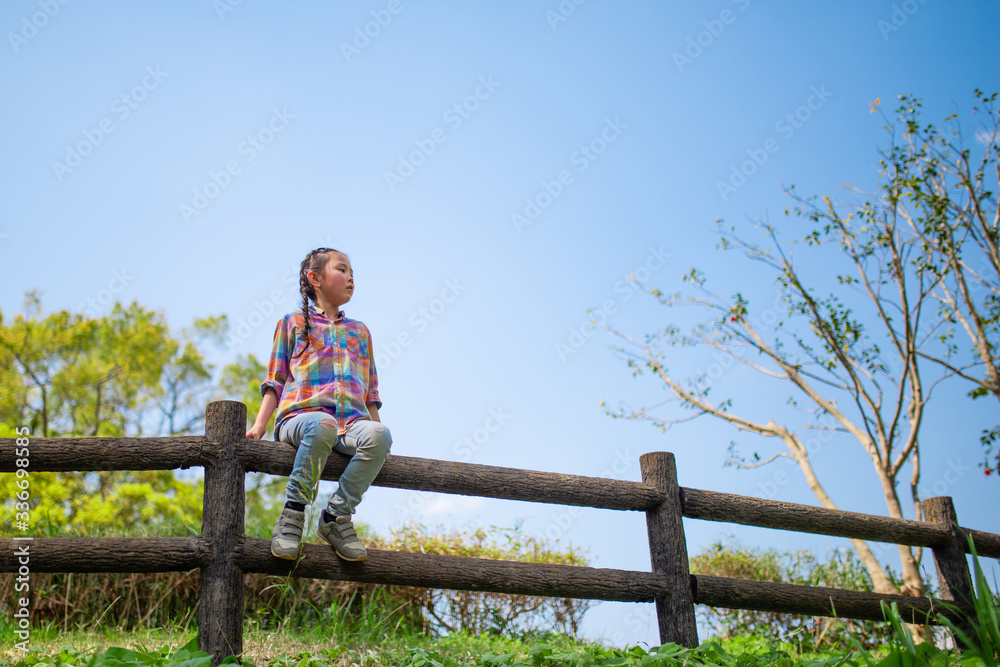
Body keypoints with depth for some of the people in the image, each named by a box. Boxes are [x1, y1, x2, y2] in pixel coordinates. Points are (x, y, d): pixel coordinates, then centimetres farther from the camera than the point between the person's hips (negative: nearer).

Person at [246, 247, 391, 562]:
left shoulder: (360, 331, 30)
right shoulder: (292, 323, 21)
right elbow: (275, 383, 14)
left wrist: (376, 427, 12)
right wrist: (259, 425, 0)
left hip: (351, 422, 3)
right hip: (301, 415, -3)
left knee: (379, 435, -33)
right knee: (322, 425, -40)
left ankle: (337, 516, -20)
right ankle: (293, 511, -25)